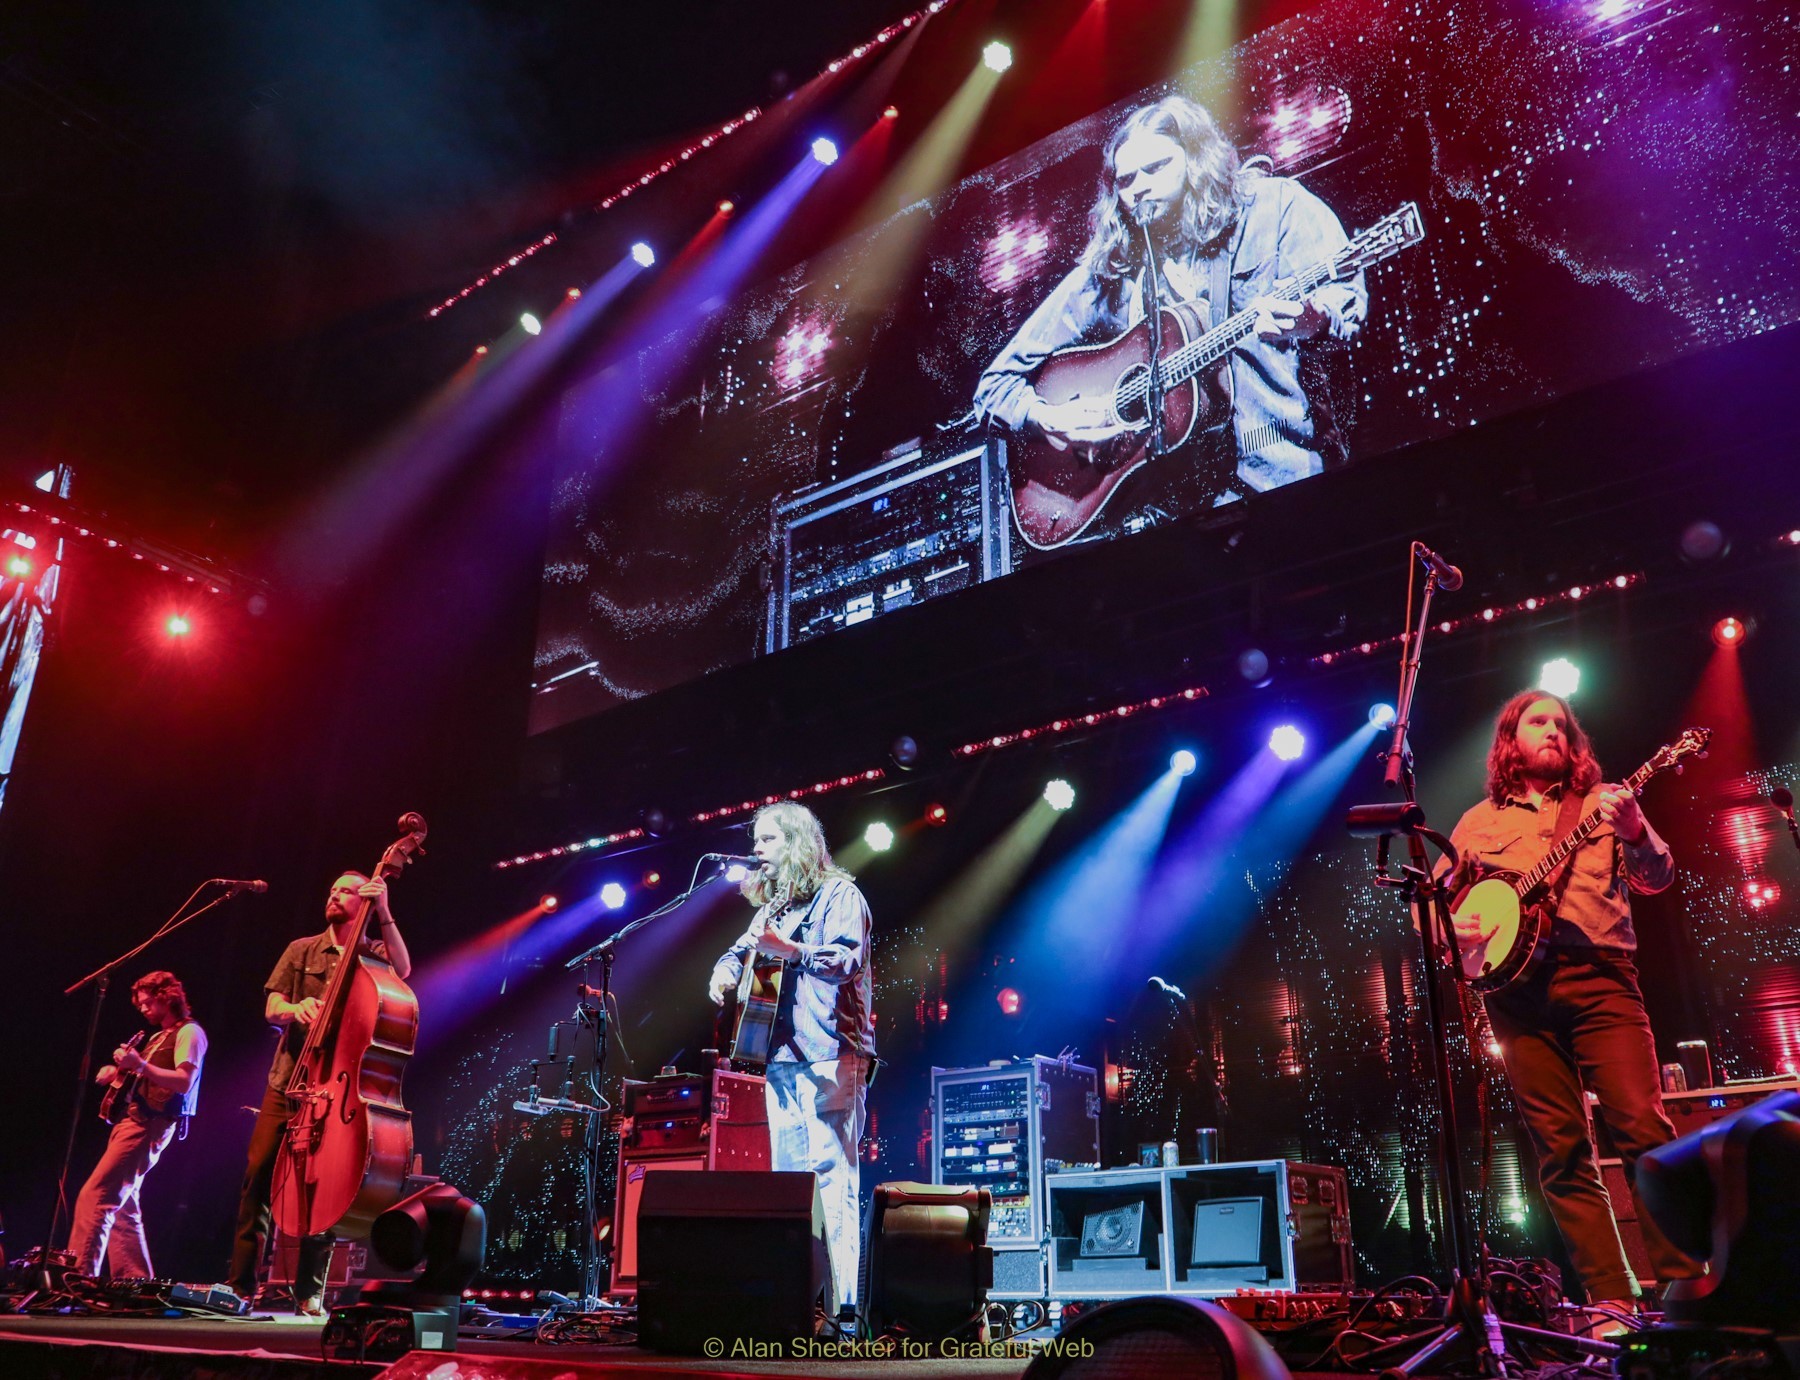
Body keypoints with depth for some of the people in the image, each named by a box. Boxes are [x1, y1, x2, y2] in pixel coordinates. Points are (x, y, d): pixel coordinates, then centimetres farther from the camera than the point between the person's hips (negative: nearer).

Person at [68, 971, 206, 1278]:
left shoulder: (188, 1032, -7)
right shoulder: (159, 1037, 22)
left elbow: (184, 1082, -19)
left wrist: (140, 1065, -27)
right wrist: (119, 1072, 10)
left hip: (149, 1125, -10)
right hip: (134, 1121, 10)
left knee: (94, 1197, -16)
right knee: (123, 1208, 10)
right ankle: (135, 1282, 12)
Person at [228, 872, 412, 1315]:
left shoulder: (373, 953, 6)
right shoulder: (302, 950, 13)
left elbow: (403, 970, -17)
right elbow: (272, 1009, 6)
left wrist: (384, 914, -25)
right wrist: (296, 1009, -18)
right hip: (289, 1079, 3)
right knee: (259, 1173, -2)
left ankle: (309, 1292, 6)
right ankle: (241, 1282, 10)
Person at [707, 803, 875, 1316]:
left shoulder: (838, 894, -2)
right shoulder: (774, 905, 20)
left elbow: (846, 960, -15)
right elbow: (742, 949, 29)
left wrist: (790, 950, -32)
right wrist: (726, 970, 6)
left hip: (829, 1052, -8)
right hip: (782, 1055, 8)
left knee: (832, 1171, -11)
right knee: (788, 1179, 8)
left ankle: (846, 1304, -10)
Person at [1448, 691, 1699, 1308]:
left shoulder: (1603, 803, 16)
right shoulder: (1478, 822, 18)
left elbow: (1657, 879, 5)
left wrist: (1634, 831, -15)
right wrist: (1454, 925, -3)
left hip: (1597, 974, -1)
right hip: (1517, 985, 1)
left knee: (1643, 1128, -12)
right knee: (1561, 1150, -1)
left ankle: (1685, 1281, -2)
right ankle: (1611, 1298, 4)